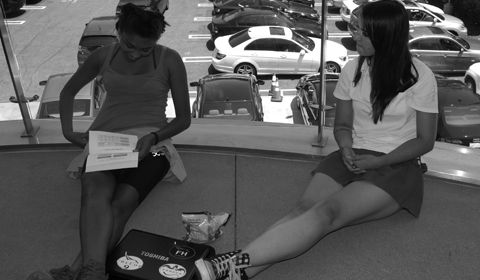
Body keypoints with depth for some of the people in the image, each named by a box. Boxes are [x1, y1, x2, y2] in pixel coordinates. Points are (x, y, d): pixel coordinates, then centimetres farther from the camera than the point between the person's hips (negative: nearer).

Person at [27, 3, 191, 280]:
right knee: (95, 190, -33)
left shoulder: (170, 60, 0)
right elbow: (68, 92, 22)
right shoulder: (104, 56, 8)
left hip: (150, 143, -1)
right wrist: (68, 131, 6)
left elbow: (184, 118, 3)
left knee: (122, 202, -32)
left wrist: (153, 137, -14)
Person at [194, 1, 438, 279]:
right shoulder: (353, 70, 4)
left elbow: (425, 140, -3)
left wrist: (378, 161, -16)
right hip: (354, 158, 4)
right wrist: (347, 149, -12)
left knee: (327, 212, -33)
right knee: (304, 208, -27)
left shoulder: (419, 76, -7)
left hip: (397, 166, -4)